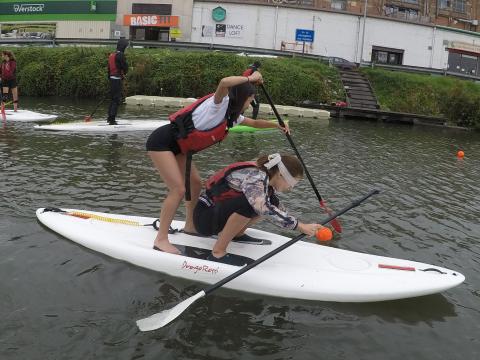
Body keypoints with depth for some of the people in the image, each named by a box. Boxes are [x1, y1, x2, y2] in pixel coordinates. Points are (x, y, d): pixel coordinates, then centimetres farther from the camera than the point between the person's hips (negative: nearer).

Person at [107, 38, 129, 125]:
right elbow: (125, 67, -13)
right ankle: (112, 120, -4)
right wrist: (124, 74, 9)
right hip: (118, 79, -9)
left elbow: (109, 68, 17)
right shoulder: (120, 55, -14)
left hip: (112, 79, 9)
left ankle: (110, 118, 25)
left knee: (113, 98, 18)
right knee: (117, 100, -4)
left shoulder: (111, 55, 13)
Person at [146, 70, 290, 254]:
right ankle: (161, 240, -8)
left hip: (178, 147, 10)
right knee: (179, 189, -14)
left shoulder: (232, 115, 10)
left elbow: (254, 123, 27)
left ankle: (190, 225, 31)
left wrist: (278, 125, 20)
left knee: (195, 183, 13)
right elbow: (224, 82, -39)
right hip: (161, 142, -10)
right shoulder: (220, 103, -17)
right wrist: (250, 78, -26)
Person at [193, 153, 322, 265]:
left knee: (272, 202, -2)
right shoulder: (256, 176, -26)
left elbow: (278, 210, 14)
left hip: (220, 212, 8)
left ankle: (236, 234, 7)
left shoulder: (265, 178, 0)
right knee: (250, 203, -34)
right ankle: (217, 253, -24)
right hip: (204, 218, -8)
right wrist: (300, 226, -40)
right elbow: (262, 207, -43)